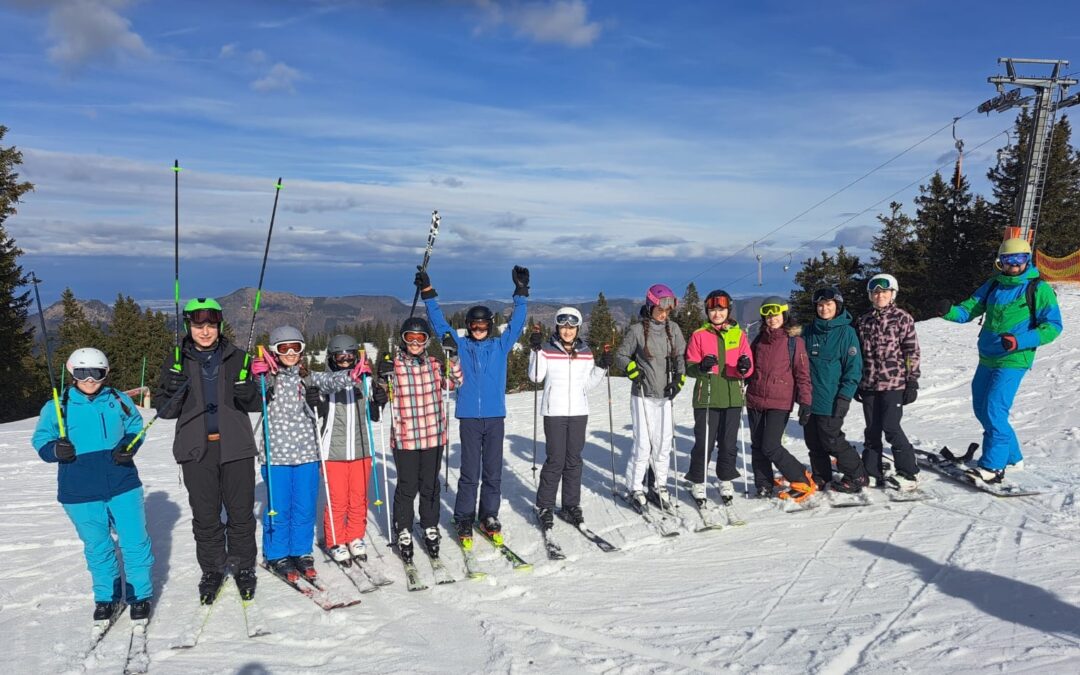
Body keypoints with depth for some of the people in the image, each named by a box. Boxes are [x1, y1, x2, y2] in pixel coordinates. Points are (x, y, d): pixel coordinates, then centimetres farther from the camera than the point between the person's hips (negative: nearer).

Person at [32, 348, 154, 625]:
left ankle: (141, 596, 22)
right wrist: (55, 450, -18)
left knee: (135, 542, 5)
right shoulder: (56, 407, -2)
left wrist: (130, 446, -6)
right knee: (97, 547, 13)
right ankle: (107, 598, 33)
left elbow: (135, 427, 13)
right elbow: (40, 439, 4)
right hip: (80, 493, 0)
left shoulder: (119, 400, 1)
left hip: (123, 486, 0)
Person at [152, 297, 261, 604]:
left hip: (235, 446, 0)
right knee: (205, 516, 8)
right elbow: (164, 410, 6)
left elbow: (258, 404, 9)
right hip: (196, 449, 0)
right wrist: (173, 392, -16)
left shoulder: (237, 357, 3)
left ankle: (244, 568, 23)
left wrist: (248, 393, -14)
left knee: (241, 512, 6)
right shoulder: (177, 361, 4)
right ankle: (212, 570, 25)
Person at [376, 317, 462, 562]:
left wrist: (452, 358, -7)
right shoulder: (393, 364, -4)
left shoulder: (435, 363, 3)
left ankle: (430, 528, 30)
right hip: (404, 438, -2)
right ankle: (403, 532, 23)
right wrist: (383, 378, -21)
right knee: (407, 487, 6)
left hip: (434, 435, 2)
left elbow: (454, 383, 6)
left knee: (430, 485, 14)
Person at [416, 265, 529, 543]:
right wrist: (428, 293, 0)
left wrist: (521, 292, -5)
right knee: (469, 472, 1)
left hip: (495, 416, 1)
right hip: (469, 417, -1)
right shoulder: (460, 345, 7)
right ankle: (464, 520, 13)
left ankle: (489, 516, 21)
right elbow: (439, 323, 6)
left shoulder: (501, 345, 8)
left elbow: (516, 322, 3)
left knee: (493, 471, 8)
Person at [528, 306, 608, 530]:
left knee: (574, 460, 8)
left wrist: (601, 368, -3)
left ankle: (571, 506, 18)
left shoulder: (585, 352, 8)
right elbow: (536, 377, -12)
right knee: (555, 460, -3)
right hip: (554, 412, -3)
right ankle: (545, 506, 9)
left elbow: (587, 385, 10)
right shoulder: (547, 349, -2)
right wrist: (536, 350, -22)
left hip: (579, 412, 4)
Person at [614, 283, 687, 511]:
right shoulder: (637, 330, -5)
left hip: (665, 395, 4)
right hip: (643, 395, -4)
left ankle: (661, 486, 23)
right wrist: (633, 369, -18)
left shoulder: (673, 329, 6)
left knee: (664, 443, 7)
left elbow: (681, 356, 12)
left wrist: (679, 379, -1)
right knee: (643, 444, -6)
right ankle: (634, 488, 10)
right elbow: (621, 356, 0)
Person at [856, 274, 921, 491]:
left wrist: (912, 382, -7)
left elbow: (912, 353, -3)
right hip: (869, 384, 5)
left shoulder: (902, 318, -2)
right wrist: (855, 383, 14)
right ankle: (872, 472, 18)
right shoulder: (863, 322, 11)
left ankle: (908, 473, 5)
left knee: (891, 428, -9)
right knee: (872, 430, 9)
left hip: (893, 383, -5)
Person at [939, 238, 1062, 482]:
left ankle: (993, 466, -8)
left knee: (994, 410, -15)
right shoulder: (994, 285, 10)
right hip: (987, 358, 7)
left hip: (1013, 361, -7)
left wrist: (1020, 341, -23)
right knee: (981, 408, 13)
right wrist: (949, 312, -16)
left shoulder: (1039, 289, -7)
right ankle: (1012, 456, 30)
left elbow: (1053, 326, -9)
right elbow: (969, 310, 7)